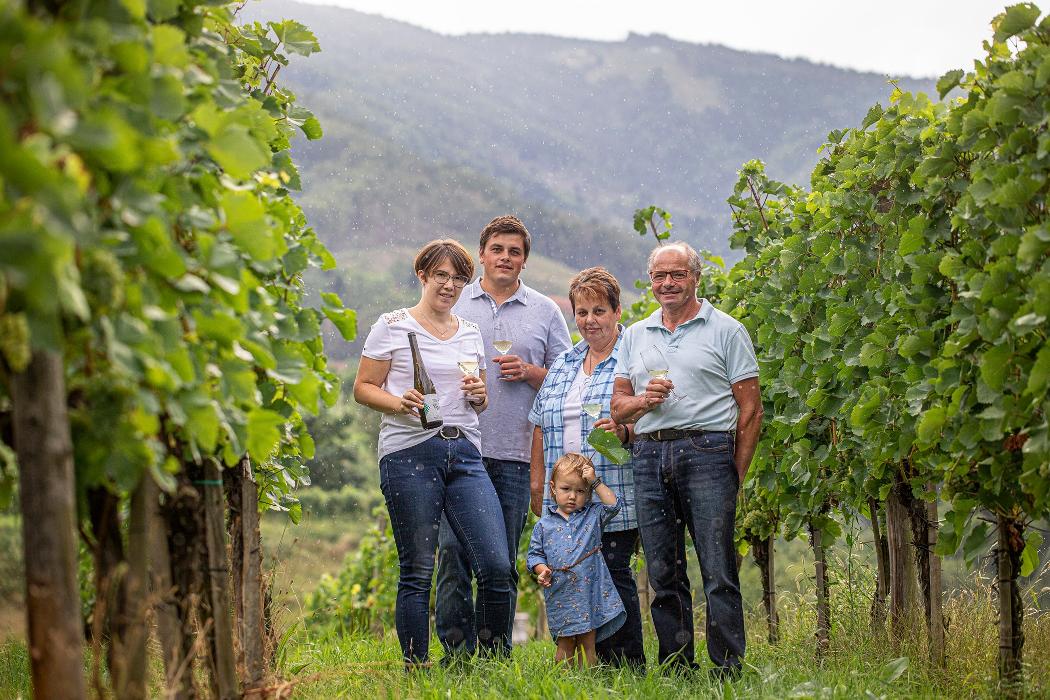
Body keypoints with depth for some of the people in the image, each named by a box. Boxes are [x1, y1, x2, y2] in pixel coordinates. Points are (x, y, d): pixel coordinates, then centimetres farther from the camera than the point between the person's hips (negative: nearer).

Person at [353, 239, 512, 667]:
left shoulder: (470, 333, 19)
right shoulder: (393, 326, 4)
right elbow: (363, 388, 3)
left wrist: (479, 395, 3)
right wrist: (400, 403, -15)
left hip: (465, 453, 4)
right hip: (409, 454, -4)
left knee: (497, 566, -6)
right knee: (417, 572, -2)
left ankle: (495, 660, 9)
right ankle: (415, 670, 8)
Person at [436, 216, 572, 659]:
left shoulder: (544, 312, 12)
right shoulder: (453, 305, 10)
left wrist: (529, 372, -6)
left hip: (515, 454, 1)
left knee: (503, 560, 4)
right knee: (453, 550, -6)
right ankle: (455, 651, -1)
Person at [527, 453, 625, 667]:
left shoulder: (593, 515, 9)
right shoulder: (544, 524, 7)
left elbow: (613, 505, -3)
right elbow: (535, 554, 9)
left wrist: (596, 482, -3)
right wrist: (541, 570, -10)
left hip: (591, 594, 0)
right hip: (560, 598, 0)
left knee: (587, 647, 4)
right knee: (565, 647, 4)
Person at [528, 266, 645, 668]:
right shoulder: (562, 365, 18)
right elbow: (541, 425, 21)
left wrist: (623, 432, -25)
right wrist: (537, 483, 16)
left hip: (615, 499, -6)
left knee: (613, 575, -7)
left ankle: (628, 666, 2)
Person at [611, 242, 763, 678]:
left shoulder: (725, 330, 6)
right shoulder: (635, 336, 19)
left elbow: (750, 408, 1)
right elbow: (618, 408, 17)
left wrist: (735, 475, -5)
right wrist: (644, 400, -6)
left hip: (706, 451, -4)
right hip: (649, 457, 4)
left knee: (718, 573, -8)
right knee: (663, 575, 5)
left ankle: (729, 672, -6)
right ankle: (676, 672, 11)